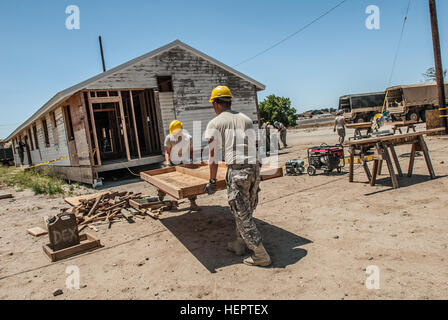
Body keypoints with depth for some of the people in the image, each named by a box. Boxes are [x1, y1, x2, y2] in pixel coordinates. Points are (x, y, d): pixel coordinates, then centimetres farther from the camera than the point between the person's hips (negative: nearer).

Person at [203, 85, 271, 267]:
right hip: (254, 167, 7)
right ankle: (240, 244, 34)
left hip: (237, 170, -6)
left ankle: (260, 255, 8)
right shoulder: (246, 119, 18)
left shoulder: (214, 123, 2)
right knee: (246, 211, 19)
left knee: (242, 214, 3)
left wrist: (212, 182, 7)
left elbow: (213, 156, 1)